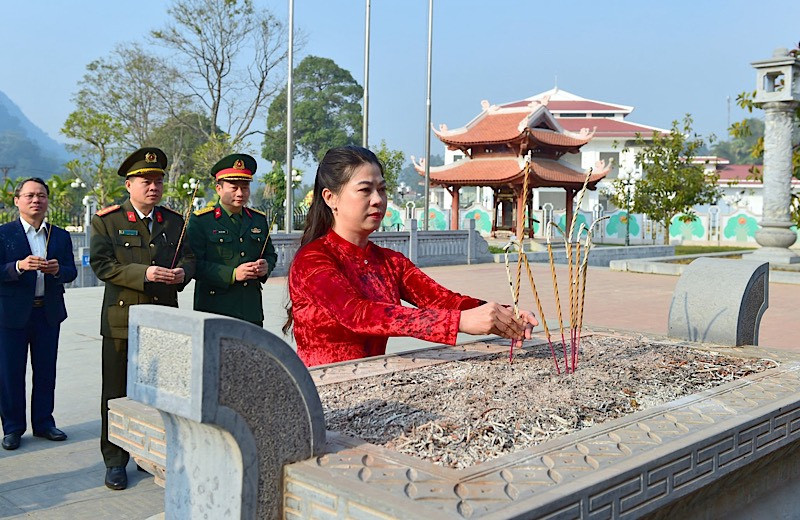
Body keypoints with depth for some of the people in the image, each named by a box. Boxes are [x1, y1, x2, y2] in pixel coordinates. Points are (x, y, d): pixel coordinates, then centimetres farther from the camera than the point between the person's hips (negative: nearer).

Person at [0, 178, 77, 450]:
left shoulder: (60, 236, 10)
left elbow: (71, 272, 5)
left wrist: (58, 270, -17)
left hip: (49, 313, 3)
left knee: (46, 371, 10)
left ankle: (43, 423, 22)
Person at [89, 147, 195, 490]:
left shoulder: (175, 222, 11)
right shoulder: (106, 221, -1)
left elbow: (189, 257, 12)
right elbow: (100, 264, -10)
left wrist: (182, 272, -11)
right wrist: (143, 274, -22)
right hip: (121, 321, -3)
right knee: (117, 394, 5)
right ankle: (115, 462, 18)